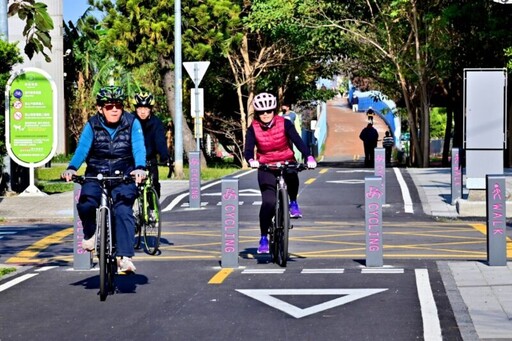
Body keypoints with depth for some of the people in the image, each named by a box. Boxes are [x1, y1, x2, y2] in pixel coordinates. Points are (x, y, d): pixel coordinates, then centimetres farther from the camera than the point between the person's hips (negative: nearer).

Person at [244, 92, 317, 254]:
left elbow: (298, 141, -17)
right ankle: (263, 238, -3)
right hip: (266, 167, 0)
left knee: (292, 176, -37)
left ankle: (293, 204, -6)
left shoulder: (284, 124, -8)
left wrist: (309, 157, -34)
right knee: (268, 202, -16)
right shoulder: (254, 128, -6)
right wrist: (251, 160, -39)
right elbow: (248, 149, -15)